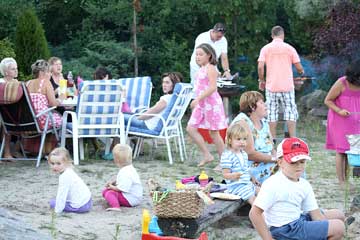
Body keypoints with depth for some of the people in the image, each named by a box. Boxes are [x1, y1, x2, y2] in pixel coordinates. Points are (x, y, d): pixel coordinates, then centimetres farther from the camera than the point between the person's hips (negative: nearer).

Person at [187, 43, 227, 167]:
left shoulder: (210, 68, -13)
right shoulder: (201, 69, 14)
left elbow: (212, 87, -23)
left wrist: (198, 99, -26)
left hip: (211, 103, -9)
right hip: (201, 104, 9)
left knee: (214, 132, -2)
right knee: (191, 129, 2)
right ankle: (207, 155, 8)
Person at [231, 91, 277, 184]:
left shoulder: (264, 122, 16)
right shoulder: (242, 122, -11)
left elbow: (272, 150, 14)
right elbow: (250, 154, -18)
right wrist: (273, 158, -15)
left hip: (268, 165, 8)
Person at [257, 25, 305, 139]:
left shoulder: (265, 49, 1)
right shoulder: (289, 48, 0)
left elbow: (260, 67, -8)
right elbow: (299, 67, 0)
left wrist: (261, 80, 7)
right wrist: (301, 72, 23)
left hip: (271, 86, 1)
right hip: (287, 86, -1)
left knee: (272, 113, 6)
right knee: (290, 112, 5)